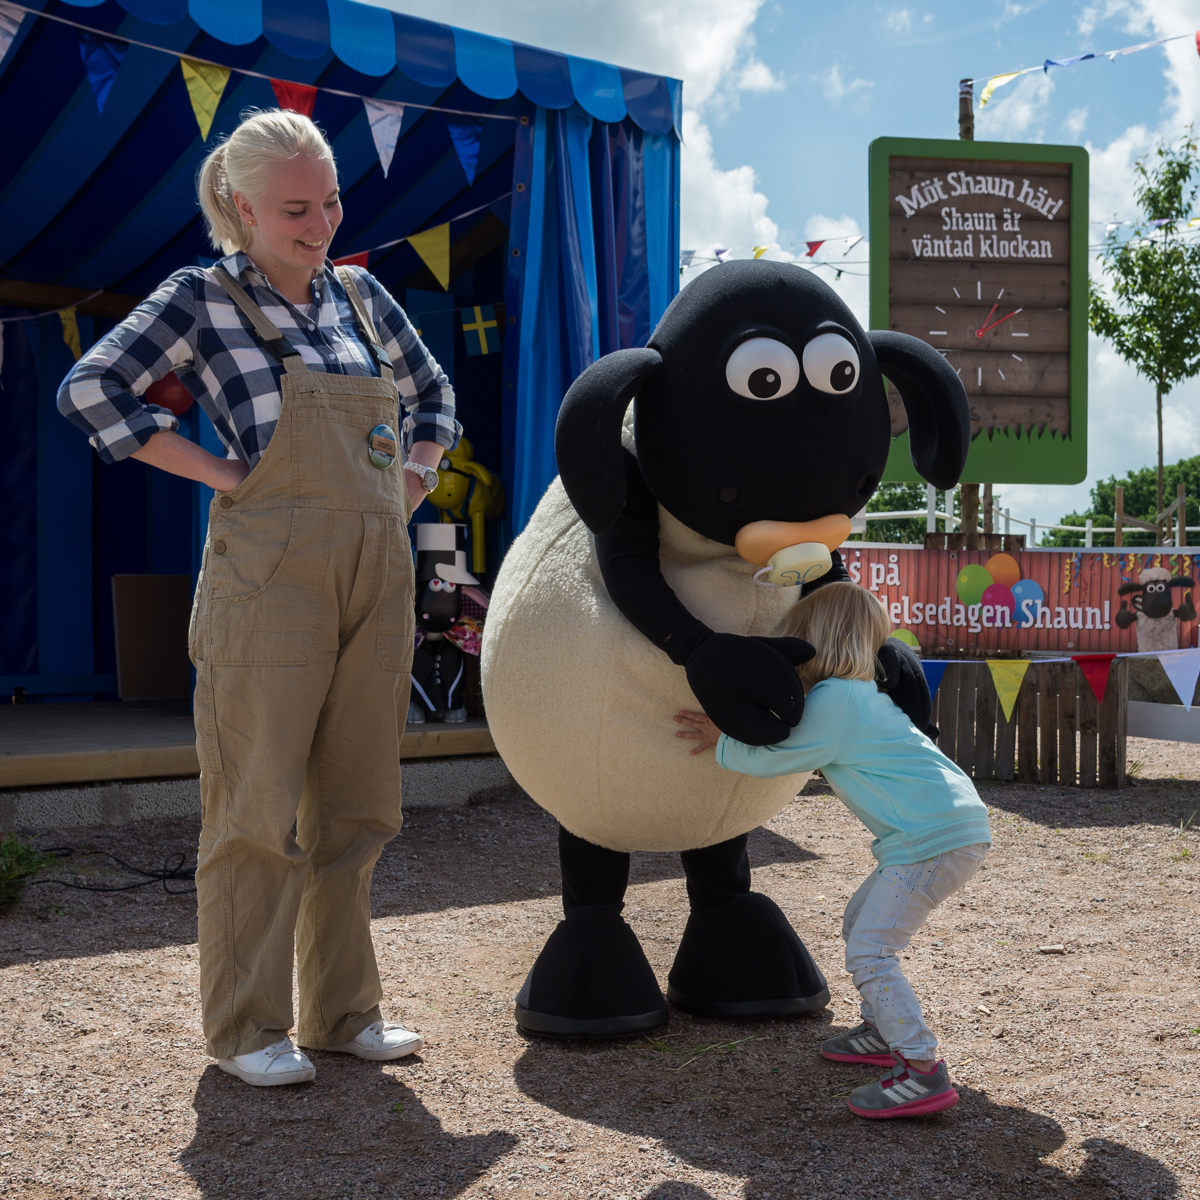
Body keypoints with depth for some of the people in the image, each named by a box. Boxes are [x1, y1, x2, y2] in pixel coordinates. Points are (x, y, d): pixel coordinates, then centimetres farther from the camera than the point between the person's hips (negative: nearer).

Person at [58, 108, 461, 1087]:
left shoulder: (360, 295, 14)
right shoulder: (205, 298, -1)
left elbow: (434, 395, 27)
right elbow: (91, 391, -9)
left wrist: (413, 484, 11)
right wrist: (221, 473, -10)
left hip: (376, 578, 6)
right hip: (271, 578, -5)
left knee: (354, 810, 9)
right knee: (259, 811, -2)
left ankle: (343, 1011, 21)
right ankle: (246, 1027, 10)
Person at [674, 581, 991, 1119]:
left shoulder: (832, 701, -12)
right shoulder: (861, 693, 20)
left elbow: (770, 759, -7)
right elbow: (796, 748, 34)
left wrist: (720, 741, 8)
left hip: (935, 838, -11)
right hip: (954, 829, 11)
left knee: (869, 950, -14)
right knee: (861, 918, 23)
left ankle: (923, 1070, -16)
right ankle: (884, 1031, 32)